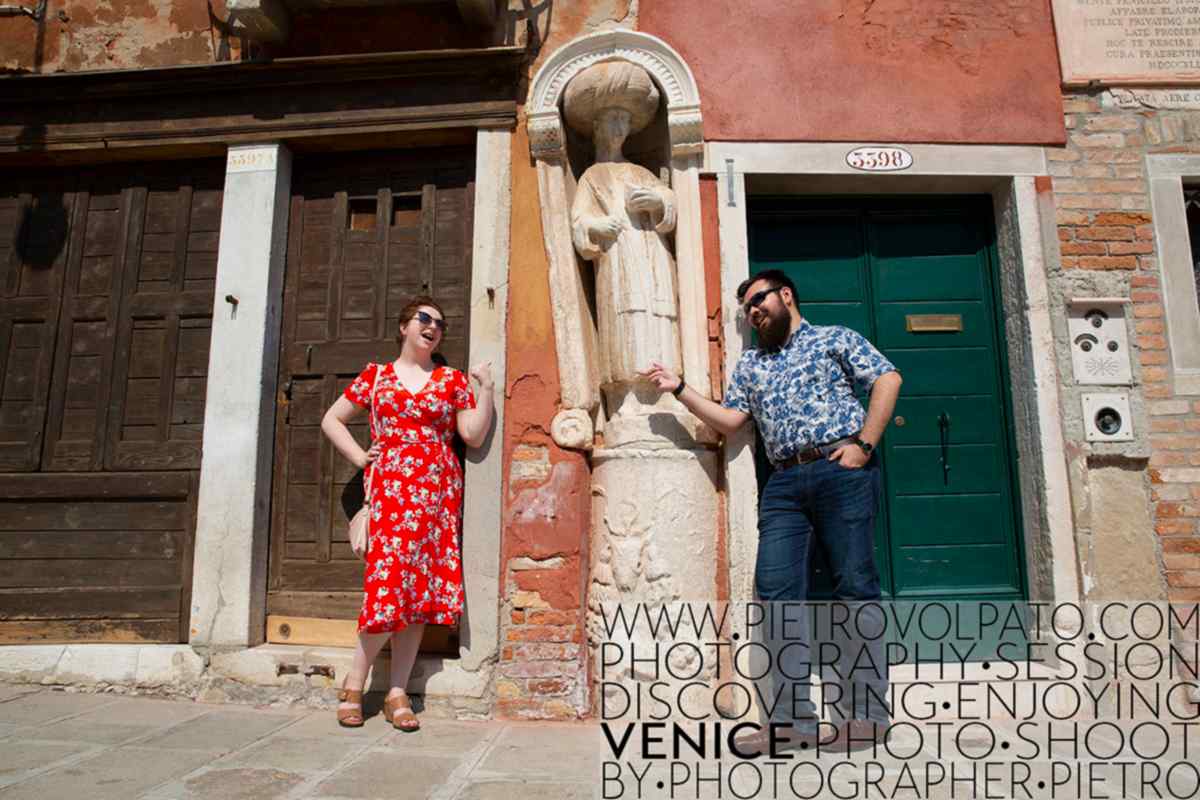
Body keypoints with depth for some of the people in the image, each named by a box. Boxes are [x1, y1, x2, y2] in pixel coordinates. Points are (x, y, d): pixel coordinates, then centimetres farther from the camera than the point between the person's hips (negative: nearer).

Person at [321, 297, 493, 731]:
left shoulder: (453, 380, 12)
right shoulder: (376, 375, 12)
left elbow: (474, 436, 4)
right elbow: (331, 420, 17)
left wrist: (486, 387, -4)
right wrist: (360, 457, 5)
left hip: (437, 494, 2)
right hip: (389, 490, -1)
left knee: (422, 589, 0)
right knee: (390, 582, -10)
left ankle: (397, 693, 10)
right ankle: (353, 684, 9)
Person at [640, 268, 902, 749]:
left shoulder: (835, 339, 11)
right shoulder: (749, 364, 25)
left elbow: (888, 379, 2)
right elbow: (728, 420, 17)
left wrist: (864, 444, -8)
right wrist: (679, 389, 9)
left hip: (841, 470, -4)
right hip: (784, 483, 5)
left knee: (855, 586, -5)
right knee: (776, 591, -5)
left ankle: (865, 712, 5)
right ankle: (793, 717, 0)